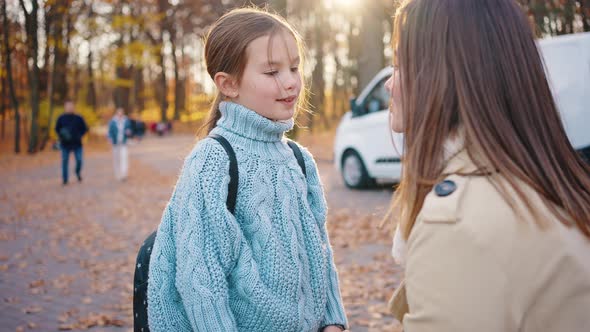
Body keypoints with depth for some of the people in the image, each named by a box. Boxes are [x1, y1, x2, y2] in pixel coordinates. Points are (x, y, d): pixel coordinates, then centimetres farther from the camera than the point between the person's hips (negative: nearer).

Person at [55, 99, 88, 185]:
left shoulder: (78, 118, 3)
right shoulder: (61, 118, 4)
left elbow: (85, 129, 10)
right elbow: (57, 129, 11)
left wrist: (79, 135, -5)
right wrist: (61, 136, -7)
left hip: (77, 144, 0)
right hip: (65, 144, 0)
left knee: (79, 160, -3)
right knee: (65, 161, 0)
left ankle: (78, 172, 28)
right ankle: (64, 179, 9)